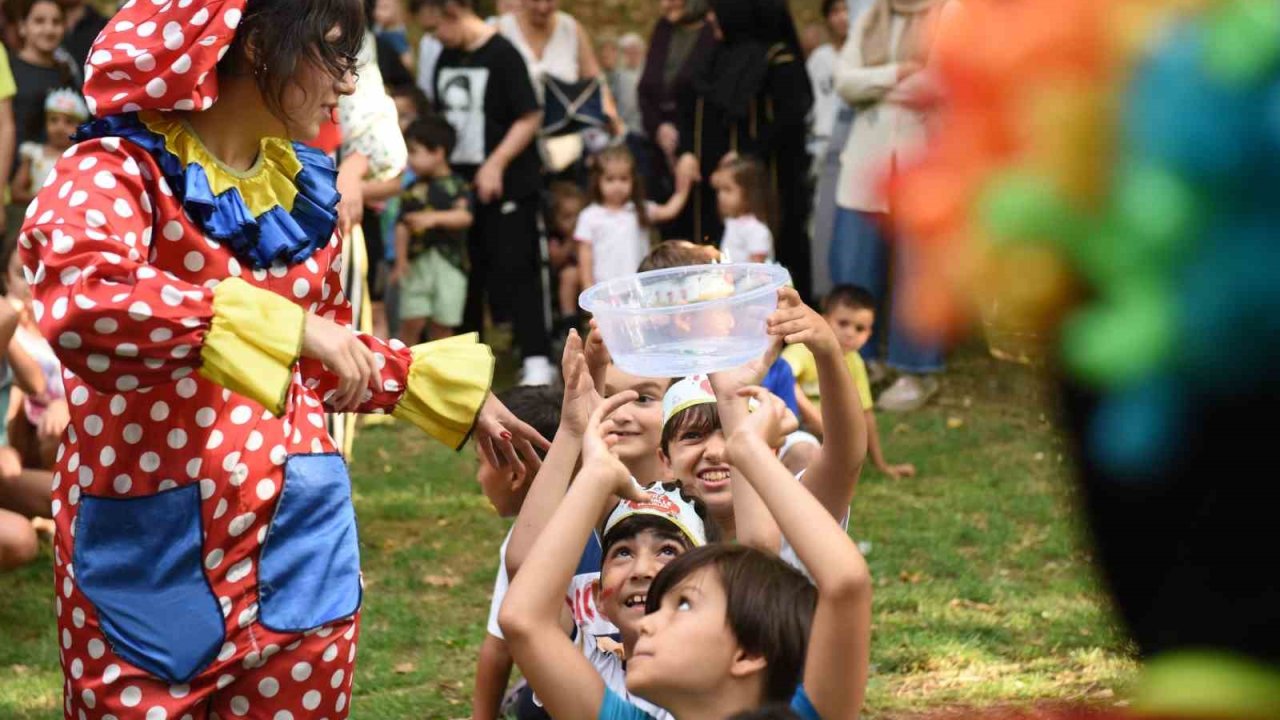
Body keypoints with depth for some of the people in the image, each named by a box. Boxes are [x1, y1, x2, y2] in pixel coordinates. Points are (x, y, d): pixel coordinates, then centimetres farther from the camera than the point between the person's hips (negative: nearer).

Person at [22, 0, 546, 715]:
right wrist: (283, 323, -35)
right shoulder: (120, 170, -12)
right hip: (154, 551, -6)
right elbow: (77, 299, -35)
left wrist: (458, 393, 22)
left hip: (300, 545, 6)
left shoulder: (304, 187, 9)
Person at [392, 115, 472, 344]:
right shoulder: (412, 190, 8)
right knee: (412, 322, -5)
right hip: (416, 263, 2)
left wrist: (435, 217, -27)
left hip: (449, 262, -1)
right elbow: (402, 226, 4)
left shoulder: (455, 186, 0)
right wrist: (401, 261, -5)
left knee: (442, 325, 5)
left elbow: (465, 216, -14)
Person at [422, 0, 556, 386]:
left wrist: (496, 164, -17)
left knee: (516, 271, -7)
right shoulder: (447, 58, 9)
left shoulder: (501, 55, -11)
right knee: (466, 274, 11)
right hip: (460, 184, 7)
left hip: (507, 185, -7)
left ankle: (536, 359, -4)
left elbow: (530, 118, -13)